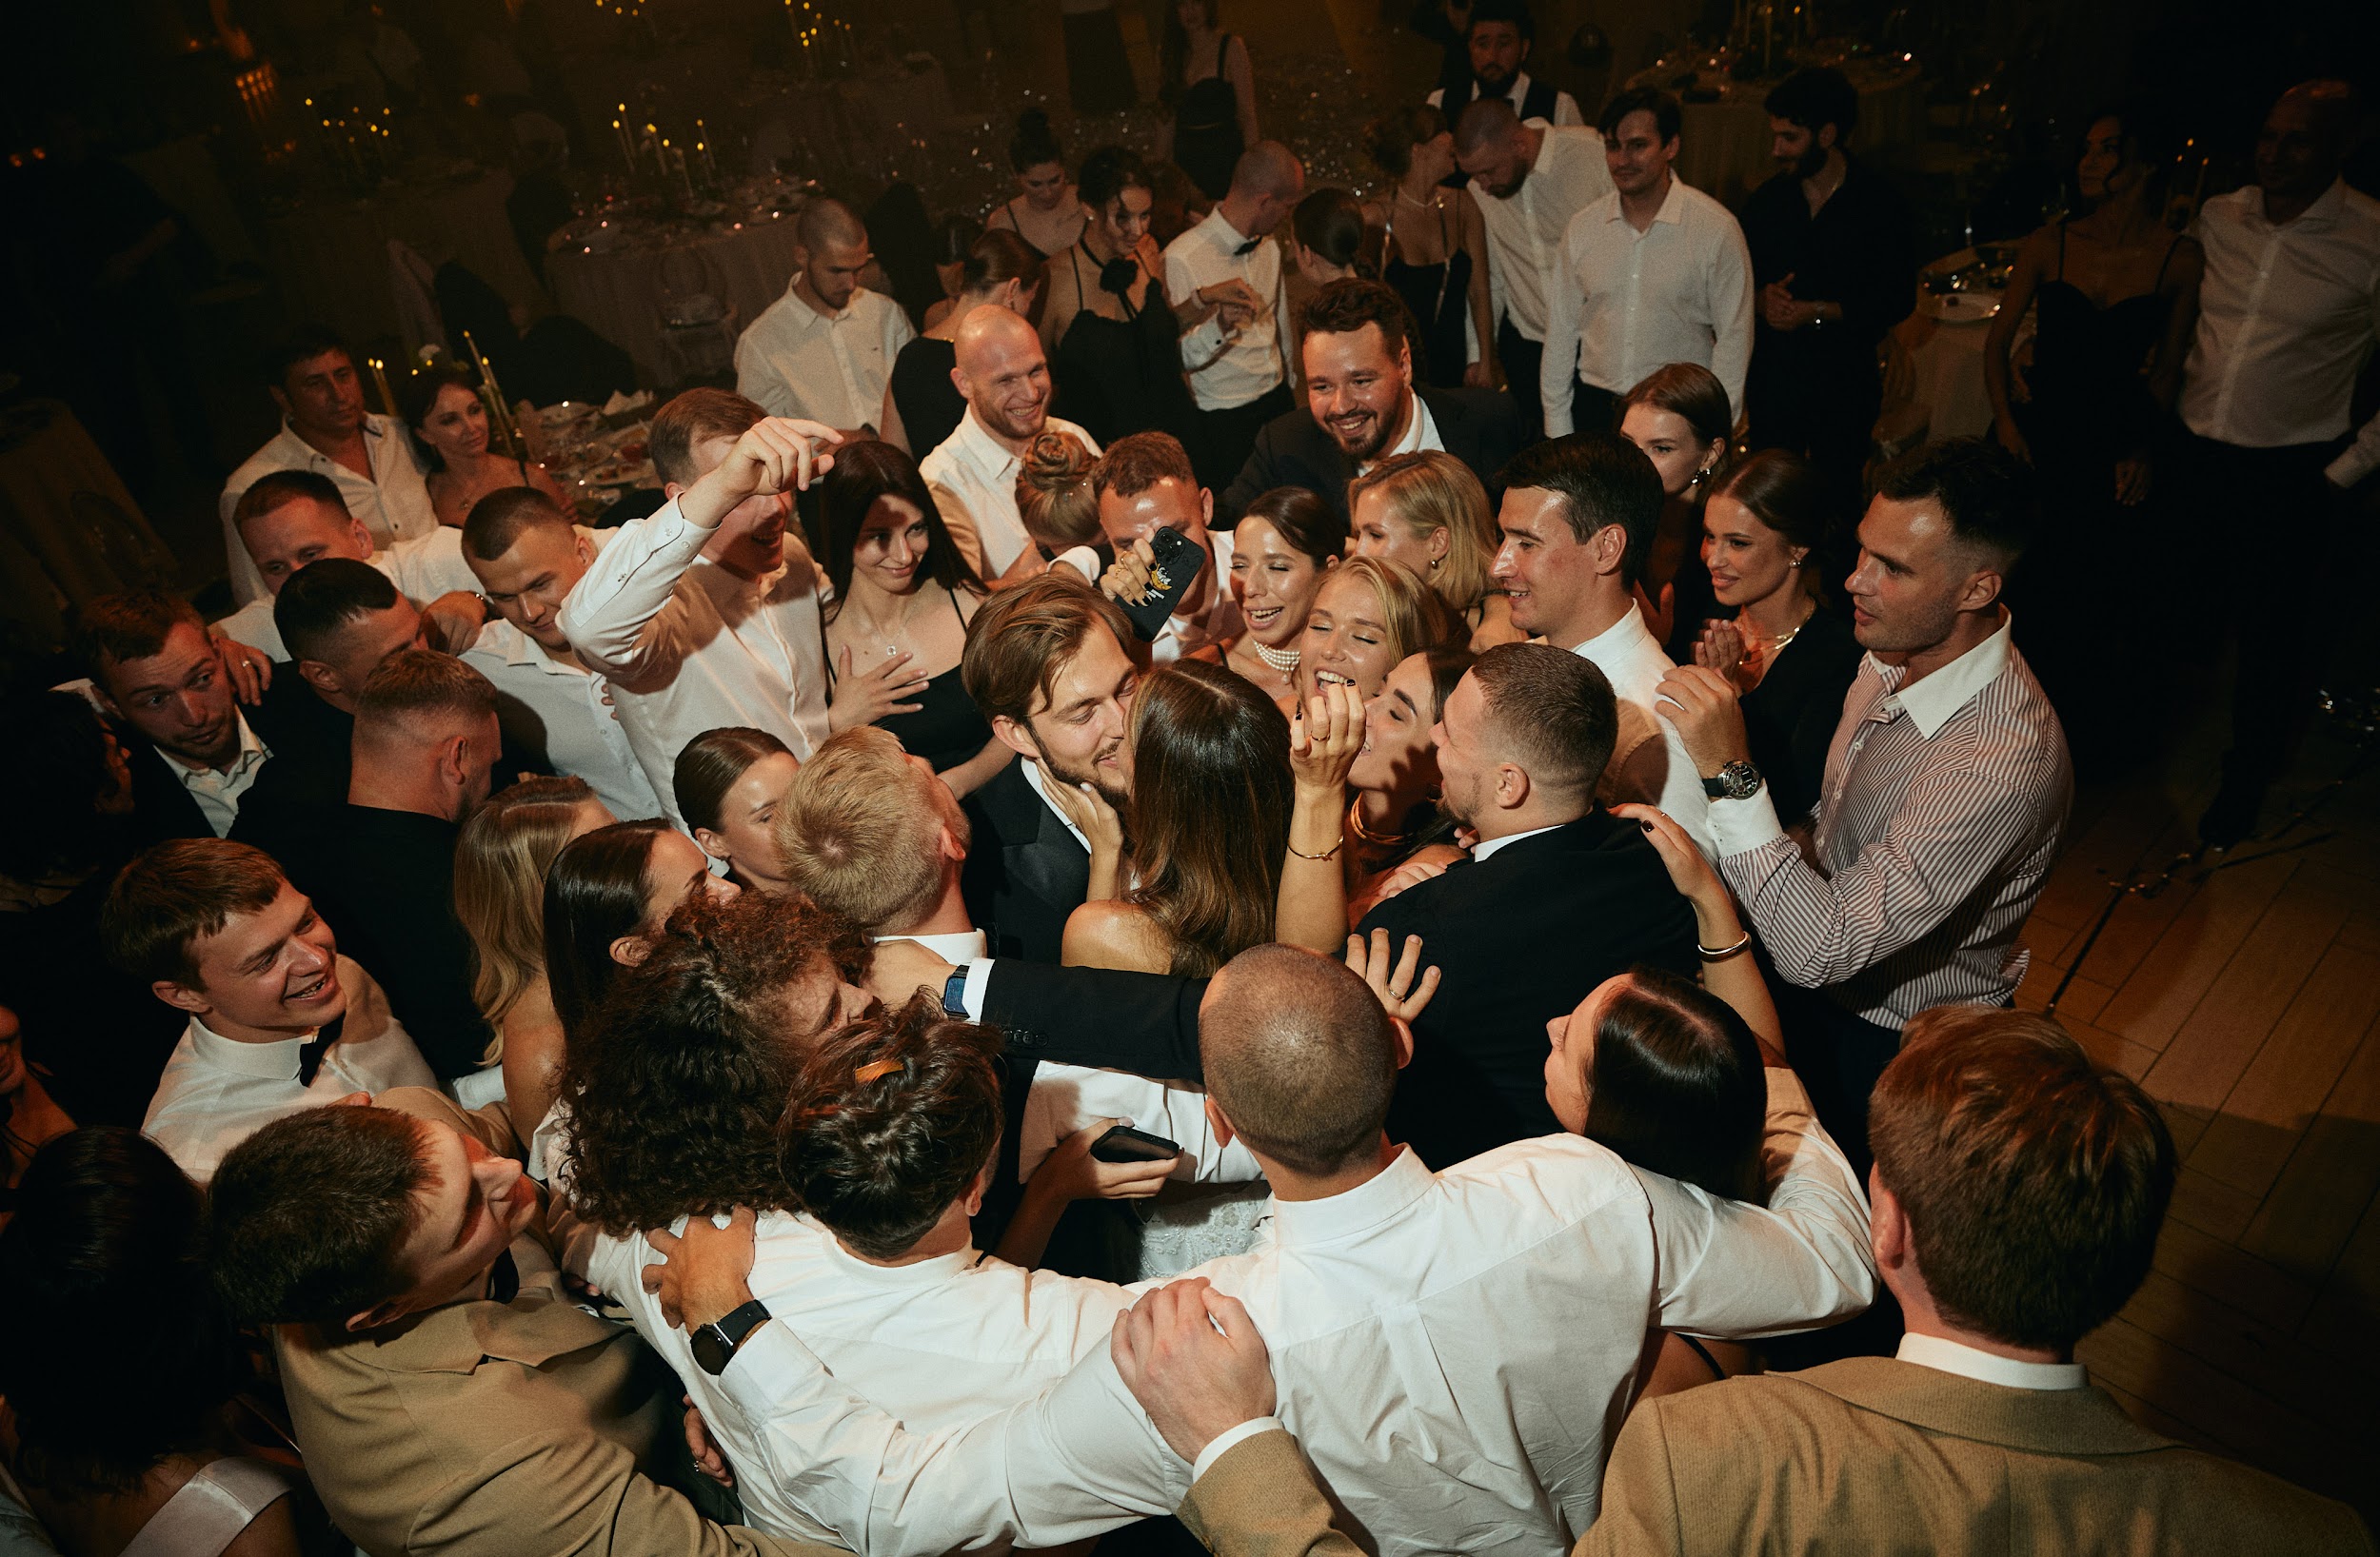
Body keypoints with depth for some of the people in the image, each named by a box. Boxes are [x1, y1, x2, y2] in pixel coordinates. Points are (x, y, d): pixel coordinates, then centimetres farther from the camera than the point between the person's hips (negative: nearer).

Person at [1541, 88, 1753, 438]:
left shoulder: (1717, 229, -7)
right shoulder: (1582, 228, 4)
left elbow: (1734, 340, -4)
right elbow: (1561, 331, 8)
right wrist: (1557, 432, 6)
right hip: (1594, 408, 3)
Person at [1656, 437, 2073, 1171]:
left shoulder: (2004, 763, -37)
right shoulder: (1894, 655, -10)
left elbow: (1819, 951, -38)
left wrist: (1732, 774, -42)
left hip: (1899, 1054, -7)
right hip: (1828, 1000, 7)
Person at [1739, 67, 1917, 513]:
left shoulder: (1881, 203, -4)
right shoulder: (1765, 201, 6)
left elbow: (1898, 300, -6)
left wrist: (1818, 312, -17)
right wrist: (1763, 297, -10)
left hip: (1844, 380, -3)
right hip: (1771, 376, 3)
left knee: (1837, 500, 4)